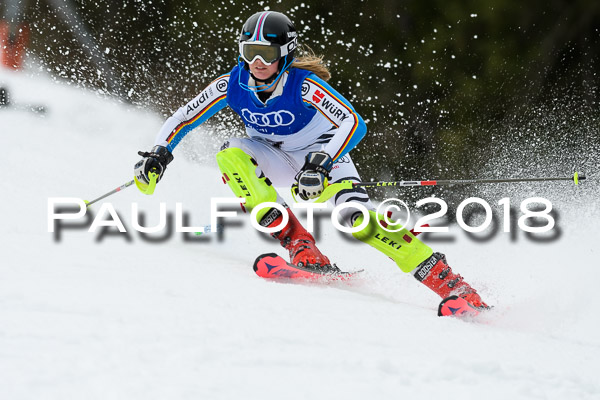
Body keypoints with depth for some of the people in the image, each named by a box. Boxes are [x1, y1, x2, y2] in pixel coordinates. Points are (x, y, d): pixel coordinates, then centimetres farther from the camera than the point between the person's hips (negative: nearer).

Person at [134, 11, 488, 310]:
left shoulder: (303, 85, -28)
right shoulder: (231, 85, -17)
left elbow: (354, 123, -36)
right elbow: (182, 120, -8)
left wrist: (322, 164, -49)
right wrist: (160, 153, -26)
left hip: (321, 153, -4)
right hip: (275, 160, 4)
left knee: (358, 218, -29)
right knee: (232, 155, -27)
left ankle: (448, 283, -26)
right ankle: (300, 248, -28)